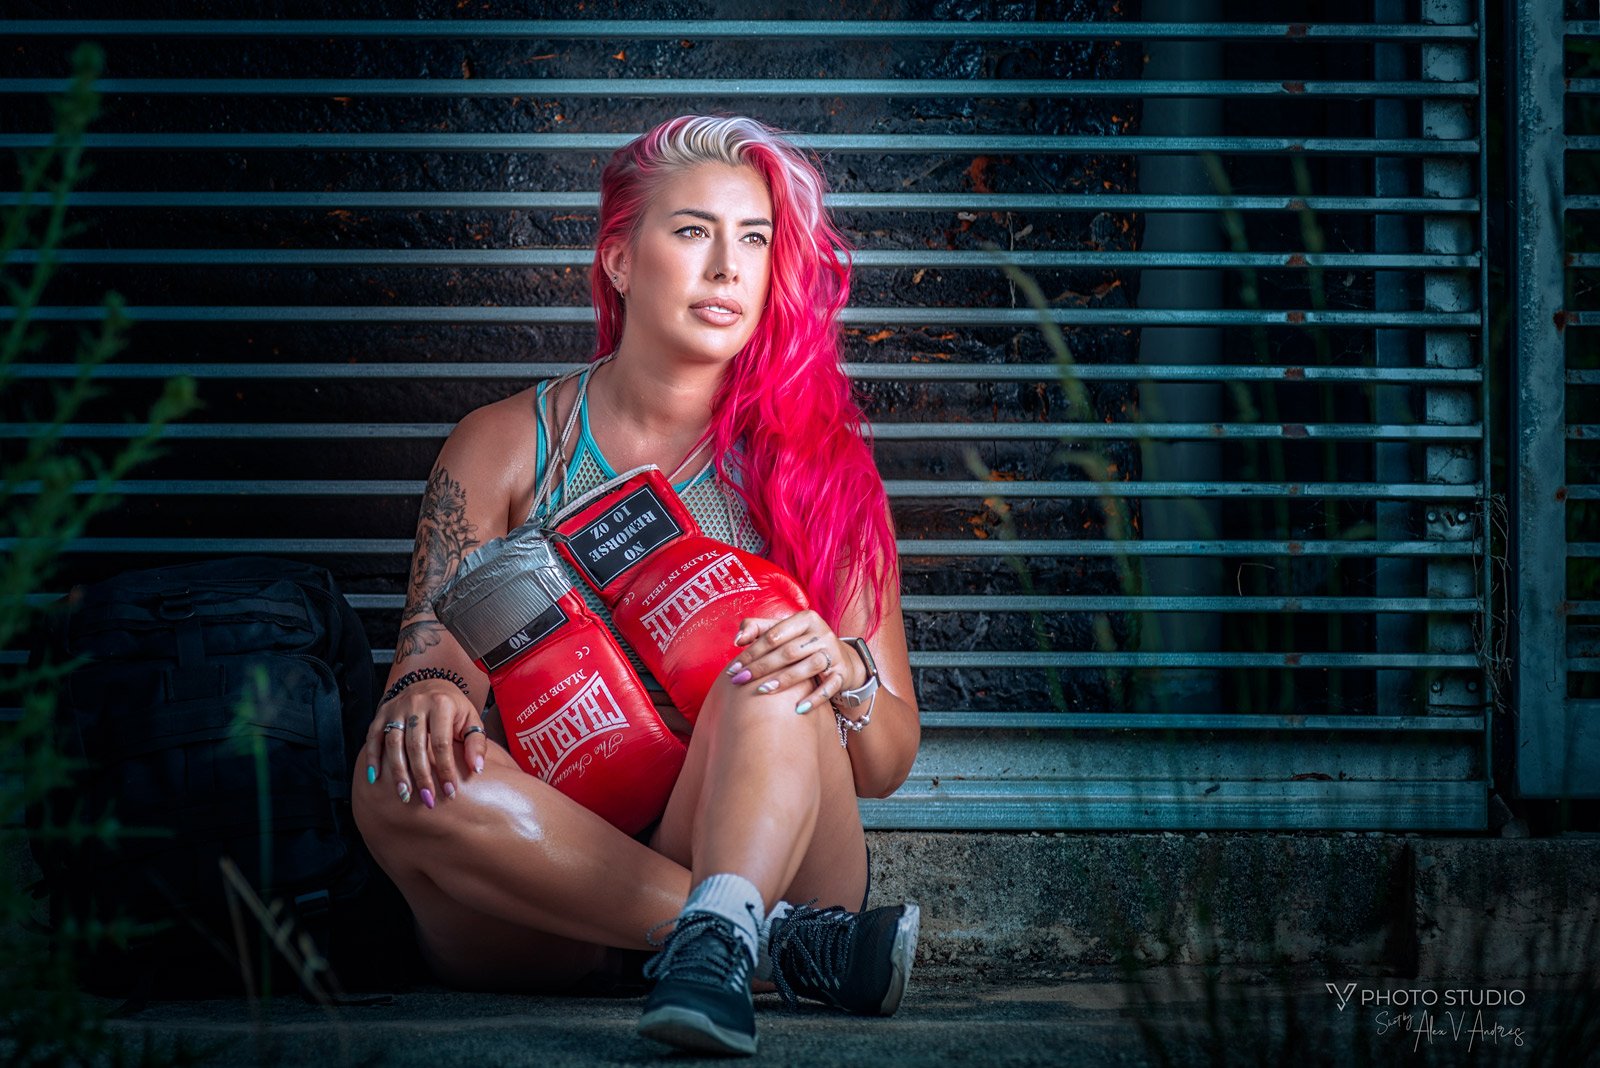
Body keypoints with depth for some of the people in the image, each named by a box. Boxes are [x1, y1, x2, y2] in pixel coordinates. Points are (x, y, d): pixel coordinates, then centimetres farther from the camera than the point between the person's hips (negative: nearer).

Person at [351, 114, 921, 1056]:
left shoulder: (813, 458, 8)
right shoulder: (504, 447, 9)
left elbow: (887, 764, 6)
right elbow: (435, 655, 2)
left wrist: (843, 672, -18)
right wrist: (427, 693, -23)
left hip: (760, 851, 0)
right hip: (536, 919, 1)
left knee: (781, 657, -26)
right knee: (397, 770, -30)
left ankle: (717, 937, -49)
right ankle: (783, 944, -29)